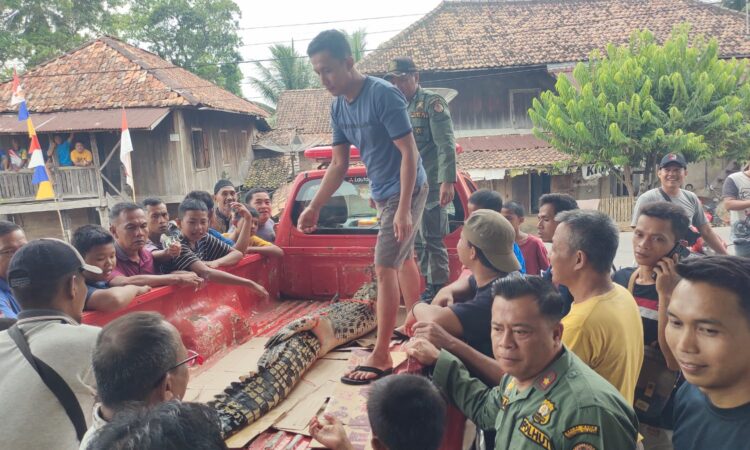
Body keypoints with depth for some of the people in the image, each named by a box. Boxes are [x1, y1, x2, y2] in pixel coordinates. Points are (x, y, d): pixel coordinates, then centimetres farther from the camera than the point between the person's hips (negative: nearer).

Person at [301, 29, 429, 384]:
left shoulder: (383, 95, -21)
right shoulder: (338, 107, 3)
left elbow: (409, 152, -22)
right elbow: (338, 165, 8)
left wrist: (403, 208, -26)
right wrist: (314, 207, 2)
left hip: (404, 191, -8)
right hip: (382, 193, 8)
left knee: (385, 269, -9)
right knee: (403, 259, 18)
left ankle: (381, 357, -1)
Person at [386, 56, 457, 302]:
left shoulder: (432, 102, -4)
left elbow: (446, 145, -13)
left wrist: (448, 181, -22)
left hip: (430, 186, -7)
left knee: (432, 239, -4)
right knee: (417, 239, 12)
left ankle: (438, 288, 7)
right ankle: (428, 285, 22)